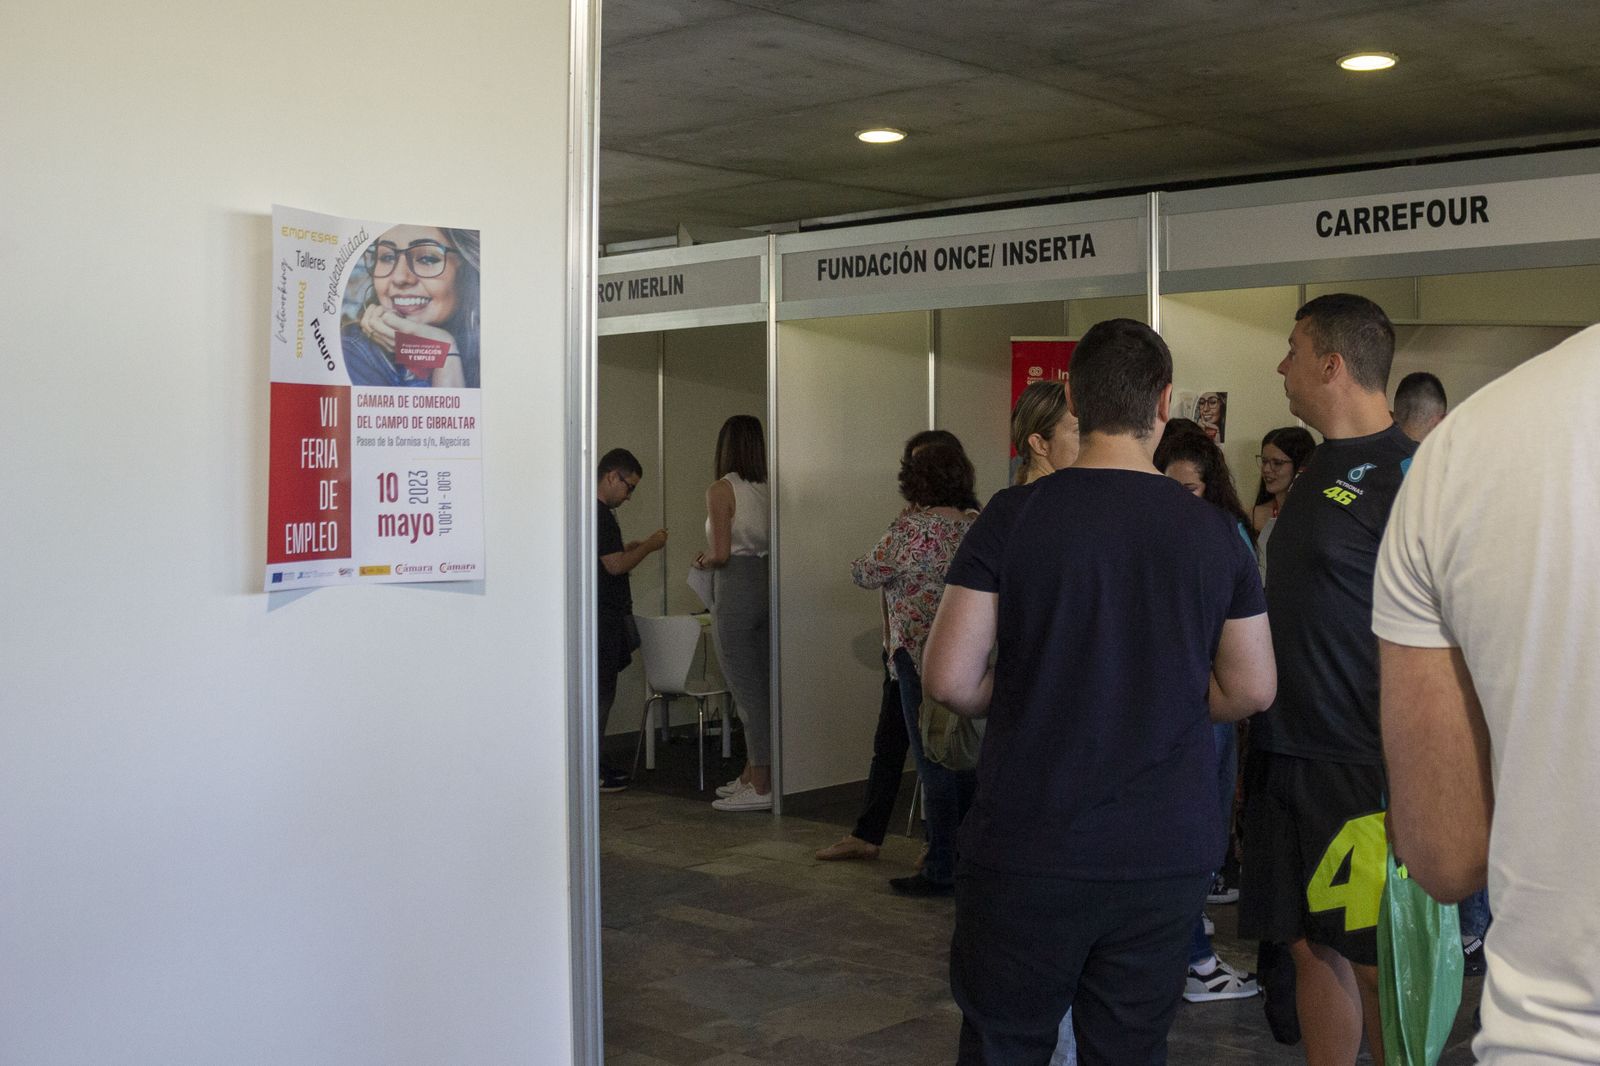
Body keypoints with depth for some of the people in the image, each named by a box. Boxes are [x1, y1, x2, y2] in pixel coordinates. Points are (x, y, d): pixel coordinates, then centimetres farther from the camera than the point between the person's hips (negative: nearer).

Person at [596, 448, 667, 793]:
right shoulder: (600, 515, -16)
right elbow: (615, 566, -20)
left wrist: (631, 548, 15)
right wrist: (649, 546, -8)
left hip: (605, 614, 11)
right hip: (603, 617, -11)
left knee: (601, 691, 14)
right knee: (601, 691, -6)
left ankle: (592, 764, 19)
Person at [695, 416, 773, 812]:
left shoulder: (720, 490, -10)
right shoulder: (766, 491, 8)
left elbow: (721, 554, -16)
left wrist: (703, 561, 5)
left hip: (735, 589, -7)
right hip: (767, 584, 7)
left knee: (746, 690, -3)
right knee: (762, 686, 13)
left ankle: (760, 787, 0)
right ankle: (751, 774, 23)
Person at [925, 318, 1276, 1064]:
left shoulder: (1012, 518, -9)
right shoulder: (1212, 533, -1)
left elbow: (949, 679, -10)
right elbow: (1251, 689, 4)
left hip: (1027, 851, -2)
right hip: (1167, 855, 2)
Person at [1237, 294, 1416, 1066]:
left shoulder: (1404, 472, -13)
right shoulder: (1320, 469, 14)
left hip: (1361, 768, -8)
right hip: (1288, 755, 8)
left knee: (1375, 960, 1)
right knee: (1311, 949, 13)